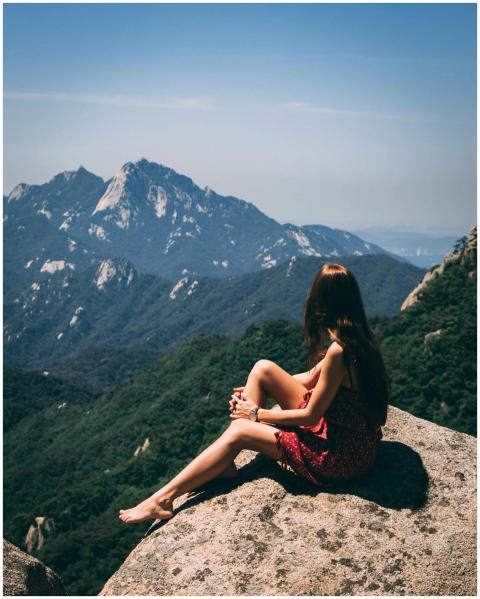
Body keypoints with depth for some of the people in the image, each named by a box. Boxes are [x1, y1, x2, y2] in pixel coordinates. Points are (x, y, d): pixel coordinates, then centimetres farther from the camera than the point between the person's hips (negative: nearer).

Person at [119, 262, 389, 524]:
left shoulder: (338, 350, -27)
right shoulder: (356, 334, 2)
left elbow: (311, 416, -19)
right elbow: (312, 378, 13)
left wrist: (258, 413, -5)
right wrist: (250, 393, 9)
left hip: (342, 453, -8)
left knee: (240, 431, -8)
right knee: (263, 369, 1)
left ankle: (163, 500, 1)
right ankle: (225, 465, 6)